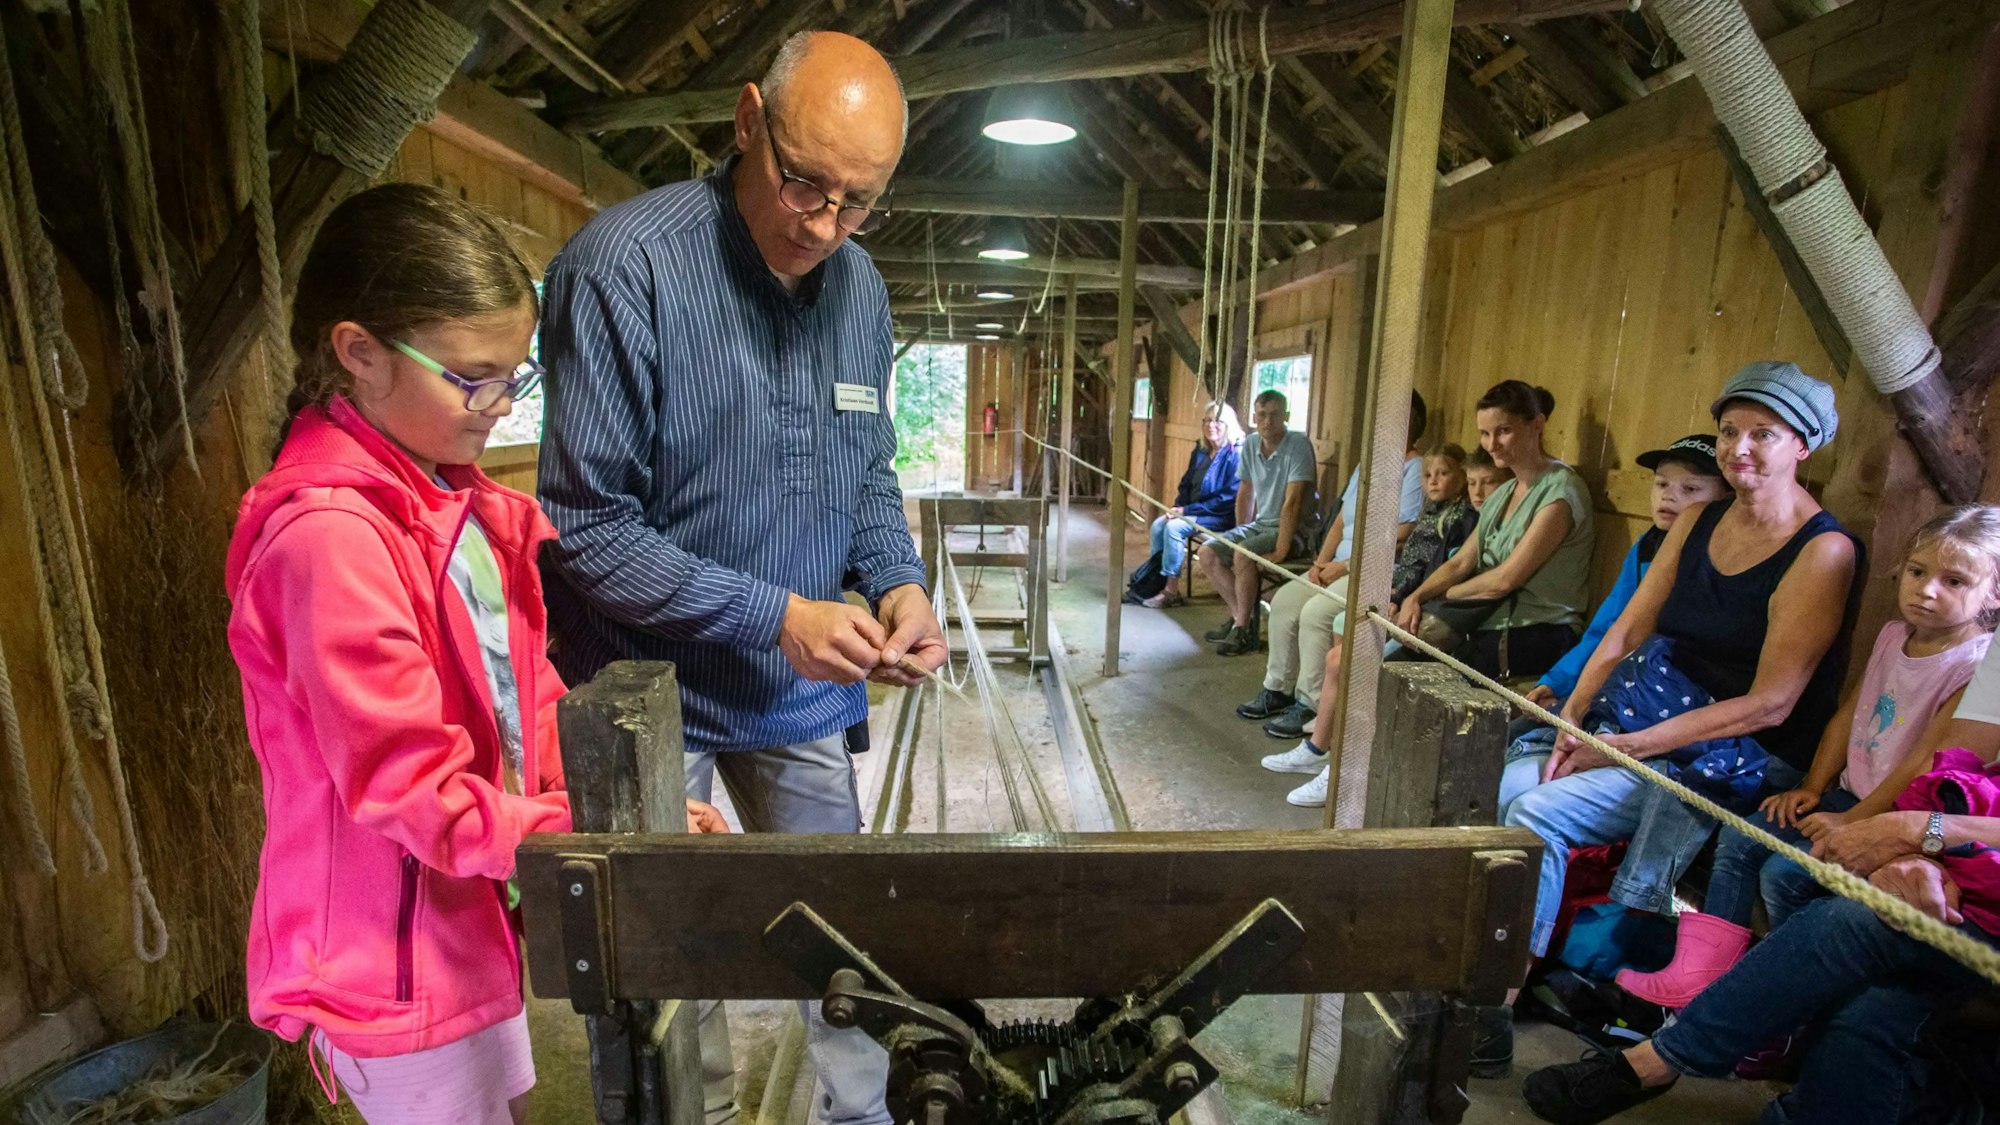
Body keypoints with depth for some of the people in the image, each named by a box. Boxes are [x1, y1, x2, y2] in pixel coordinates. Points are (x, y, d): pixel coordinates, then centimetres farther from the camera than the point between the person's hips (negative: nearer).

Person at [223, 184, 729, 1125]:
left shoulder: (460, 503, 3)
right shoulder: (329, 535, -25)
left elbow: (526, 700, 4)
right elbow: (413, 790, -25)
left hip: (479, 917, 8)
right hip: (399, 971, -8)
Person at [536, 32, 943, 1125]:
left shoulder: (859, 286, 0)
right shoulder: (625, 264, -19)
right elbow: (585, 529, -19)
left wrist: (899, 583, -9)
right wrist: (773, 615, -23)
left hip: (805, 693, 5)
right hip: (654, 695, -4)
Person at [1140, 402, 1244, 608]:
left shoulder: (1236, 454, -15)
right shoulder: (1200, 451, 10)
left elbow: (1229, 498, -21)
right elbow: (1186, 484, 18)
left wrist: (1187, 510, -20)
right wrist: (1177, 507, -4)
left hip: (1221, 517, -8)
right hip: (1195, 511, 8)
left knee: (1174, 527, -26)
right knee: (1158, 524, -12)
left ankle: (1171, 590, -18)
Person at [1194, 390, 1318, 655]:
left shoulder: (1298, 444, -19)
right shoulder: (1250, 444, 4)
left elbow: (1293, 501, -25)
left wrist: (1280, 551, -28)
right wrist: (1239, 534, 10)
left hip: (1292, 529, -8)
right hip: (1259, 524, 8)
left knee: (1243, 554, -31)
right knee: (1206, 553, -5)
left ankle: (1242, 630, -15)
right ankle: (1239, 618, 2)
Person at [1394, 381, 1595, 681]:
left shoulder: (1560, 490, -12)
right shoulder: (1504, 493, 15)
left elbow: (1505, 579, -17)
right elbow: (1461, 562, 8)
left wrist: (1445, 595, -4)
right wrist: (1415, 597, -8)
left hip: (1536, 639, -7)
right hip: (1490, 626, 8)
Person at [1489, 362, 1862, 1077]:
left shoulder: (1824, 552, -10)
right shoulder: (1700, 519, 9)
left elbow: (1769, 704, -15)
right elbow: (1626, 630, 6)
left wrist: (1625, 746, -19)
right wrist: (1571, 722, -7)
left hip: (1741, 757, -6)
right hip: (1640, 722, 6)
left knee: (1533, 815, -23)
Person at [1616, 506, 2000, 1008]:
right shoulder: (1894, 634, 7)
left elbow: (1927, 761, -20)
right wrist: (1812, 787, 5)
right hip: (1849, 794, 7)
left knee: (1785, 872, -19)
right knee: (1739, 840, -4)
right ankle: (1696, 974, -1)